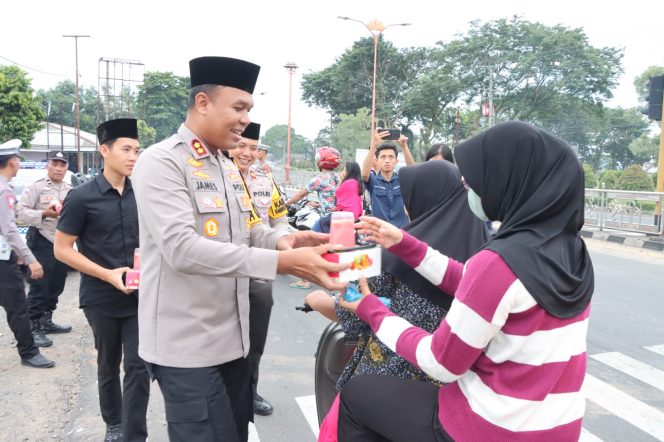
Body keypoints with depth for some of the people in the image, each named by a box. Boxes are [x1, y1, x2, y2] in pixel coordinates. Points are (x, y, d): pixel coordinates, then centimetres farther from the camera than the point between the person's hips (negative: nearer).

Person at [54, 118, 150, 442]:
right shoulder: (82, 197, -10)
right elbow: (61, 249, -8)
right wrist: (107, 274, -17)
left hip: (139, 294, 2)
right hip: (101, 297, -2)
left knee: (139, 365, 0)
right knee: (108, 364, 15)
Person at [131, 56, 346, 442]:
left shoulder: (229, 167, 11)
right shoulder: (161, 162, -15)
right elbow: (182, 248, -26)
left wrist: (282, 240, -10)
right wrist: (281, 262, -31)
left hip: (232, 338, 8)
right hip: (187, 345, -8)